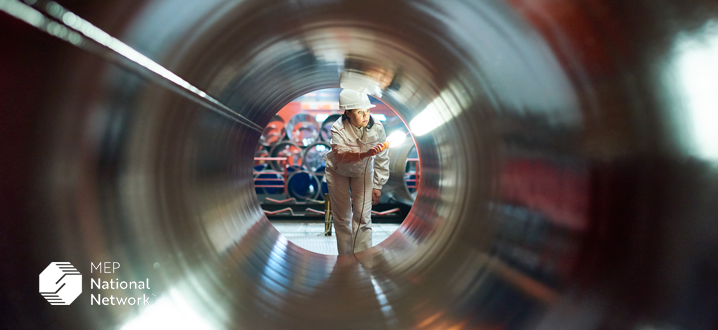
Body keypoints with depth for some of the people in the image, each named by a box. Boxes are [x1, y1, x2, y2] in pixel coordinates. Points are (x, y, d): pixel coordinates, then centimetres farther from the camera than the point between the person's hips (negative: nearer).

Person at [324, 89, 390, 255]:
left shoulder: (377, 128, -22)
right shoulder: (338, 129, -28)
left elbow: (382, 159, -11)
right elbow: (341, 155, -42)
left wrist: (378, 186, -6)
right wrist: (366, 154, -58)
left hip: (363, 172, 1)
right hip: (338, 172, -1)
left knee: (363, 217, -4)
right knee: (342, 218, 4)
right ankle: (345, 256, 20)